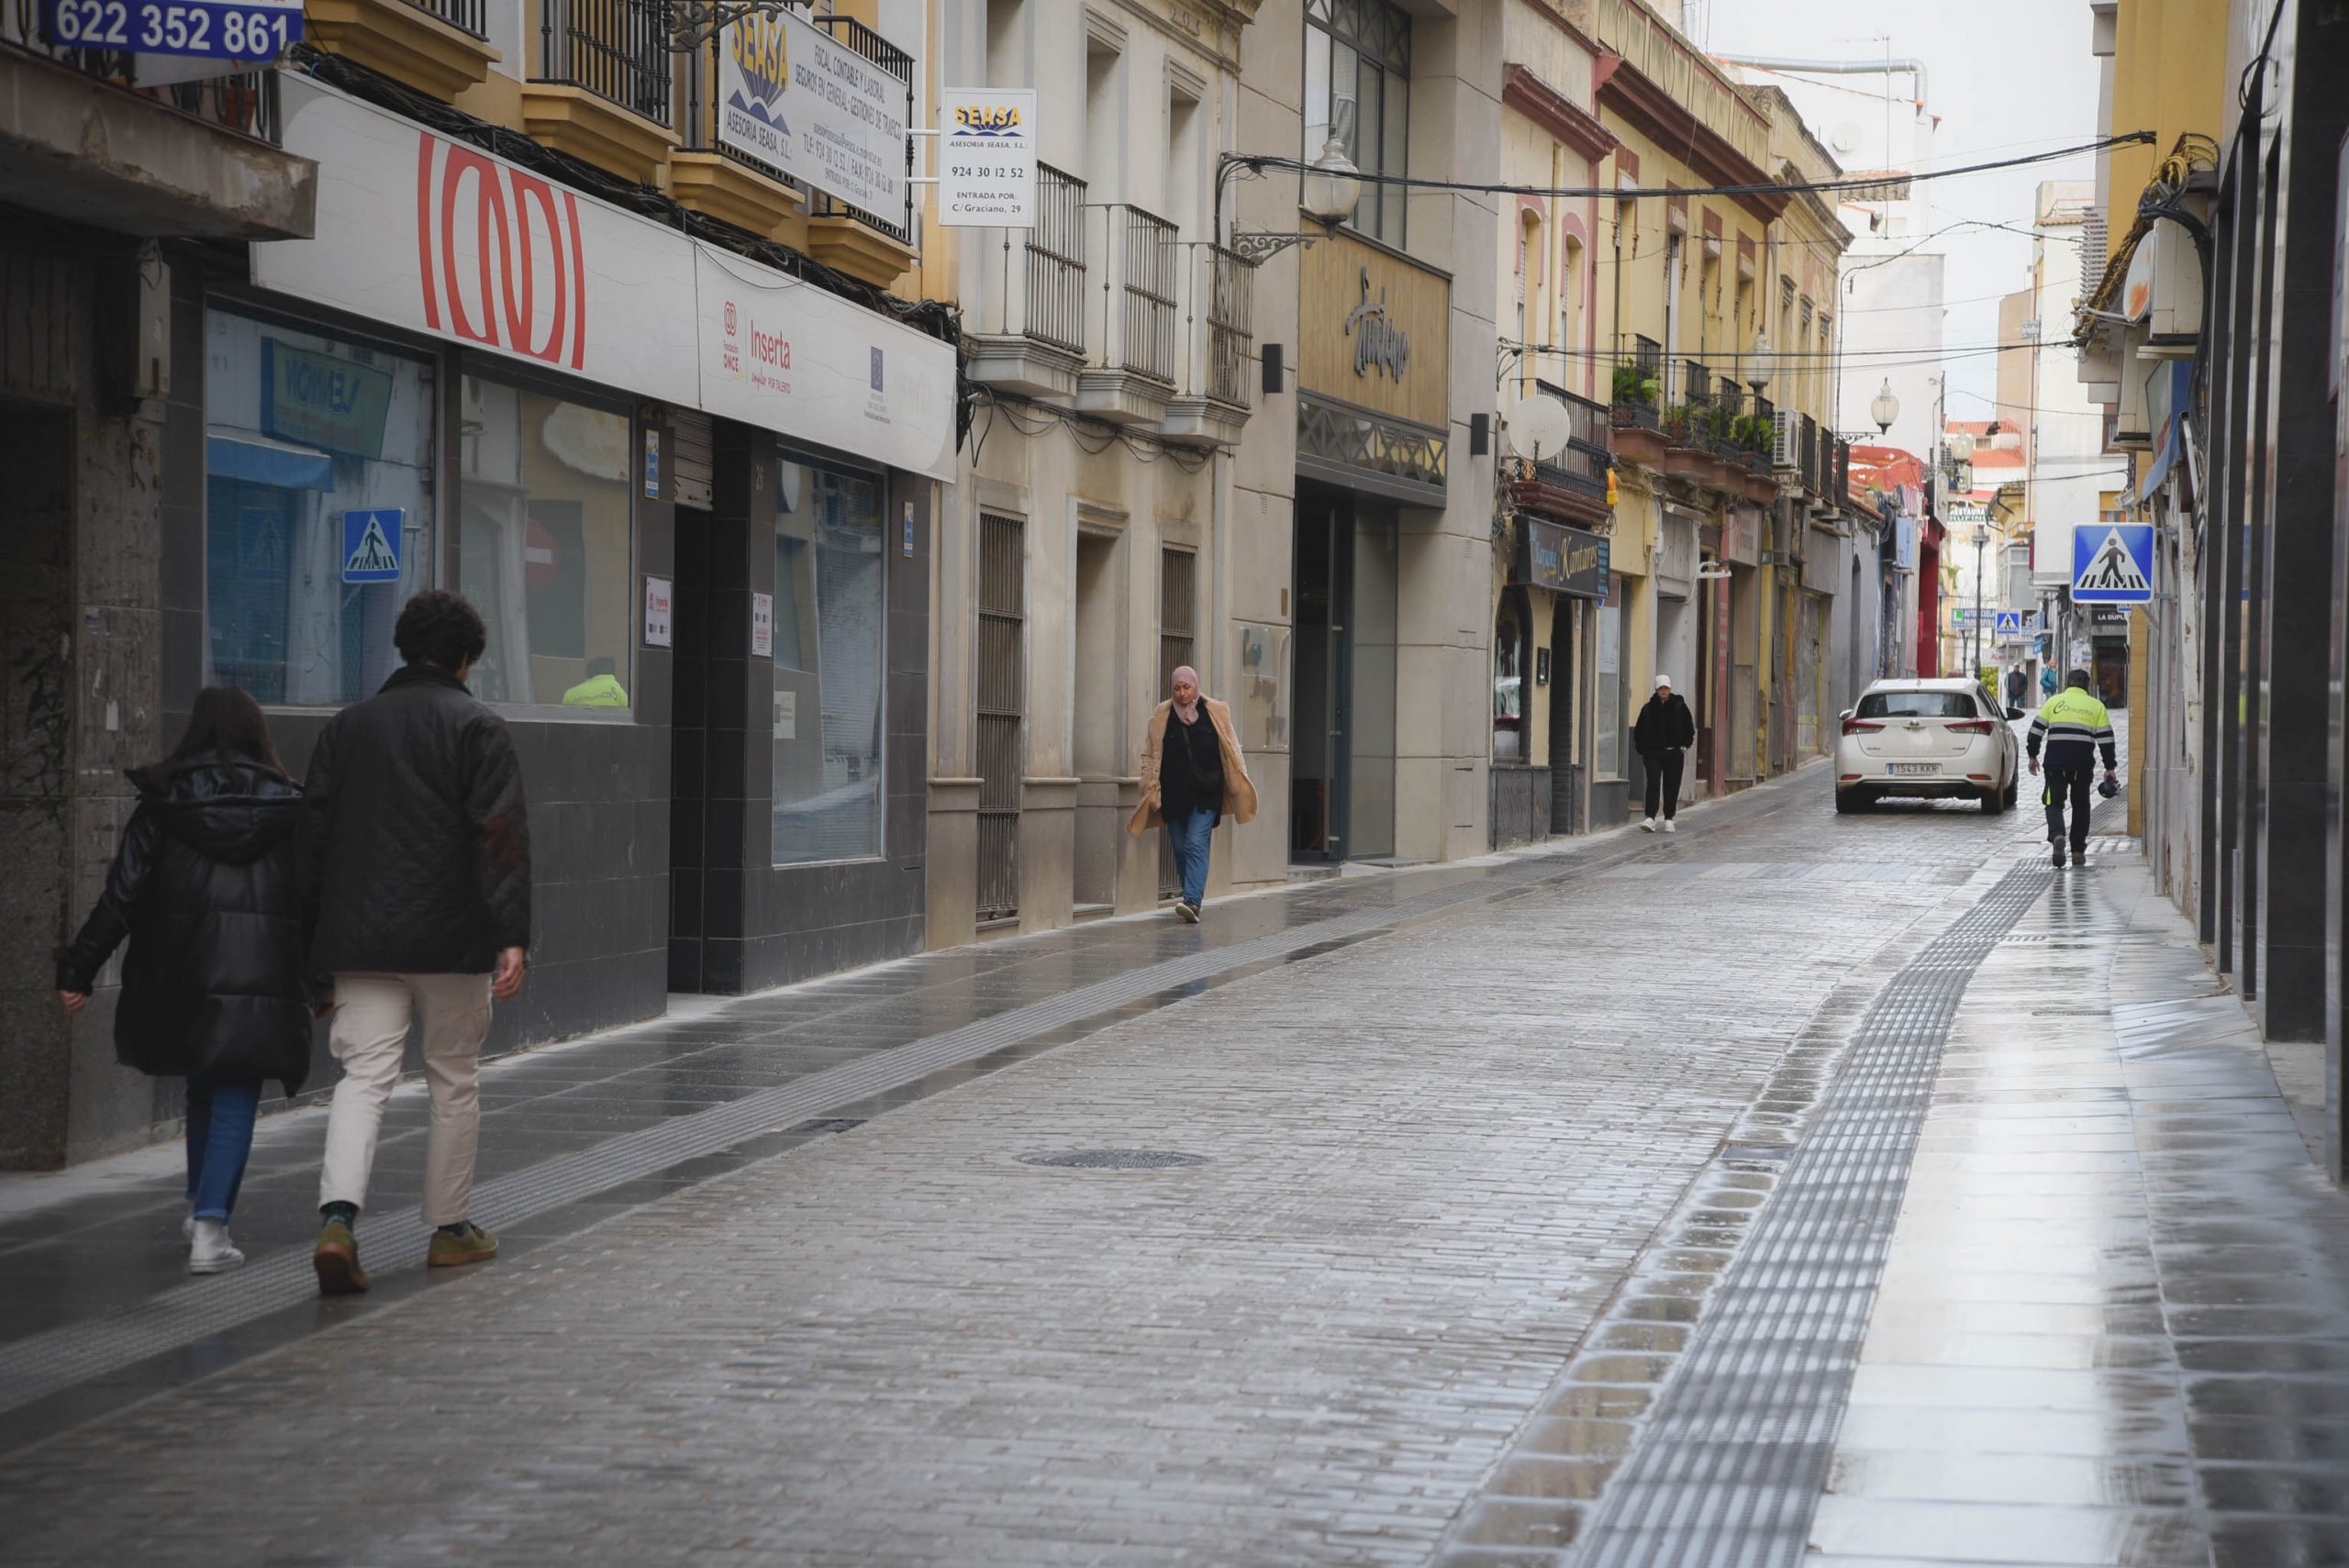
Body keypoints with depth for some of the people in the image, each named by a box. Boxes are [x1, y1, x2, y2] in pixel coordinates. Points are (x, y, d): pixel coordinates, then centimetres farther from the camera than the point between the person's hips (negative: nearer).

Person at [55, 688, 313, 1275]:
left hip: (181, 975, 1)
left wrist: (78, 970, 1)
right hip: (261, 978, -1)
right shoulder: (287, 806, 3)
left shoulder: (162, 803, 1)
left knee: (202, 1086, 22)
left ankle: (201, 1207, 30)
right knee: (235, 1100, 1)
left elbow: (122, 894, -2)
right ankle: (210, 1227, -10)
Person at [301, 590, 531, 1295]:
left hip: (360, 941, 3)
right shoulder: (477, 728, -3)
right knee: (454, 1080, 11)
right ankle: (451, 1229, 18)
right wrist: (512, 936, -14)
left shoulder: (346, 726, 11)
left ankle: (338, 1218, -22)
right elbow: (502, 837, -12)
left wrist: (318, 940, 17)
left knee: (362, 1076, -1)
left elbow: (313, 835, 12)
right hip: (451, 941, -3)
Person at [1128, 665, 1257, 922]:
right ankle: (1193, 897, 23)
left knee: (1196, 845, -14)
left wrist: (1240, 784, 1)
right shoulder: (1162, 717, 6)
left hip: (1205, 794, -3)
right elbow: (1151, 757, 9)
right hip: (1174, 795, 3)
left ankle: (1192, 901, -22)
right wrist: (1152, 791, 2)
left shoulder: (1215, 713, 3)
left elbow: (1231, 753, 7)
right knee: (1181, 850, 8)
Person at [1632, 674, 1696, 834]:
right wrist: (1641, 750, 3)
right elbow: (1639, 731, 9)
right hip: (1653, 753, 0)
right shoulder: (1648, 709, 4)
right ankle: (1650, 819, -17)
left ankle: (1669, 819, 15)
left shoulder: (1679, 707, 2)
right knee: (1653, 784, -11)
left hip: (1674, 753, 0)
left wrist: (1685, 745, 0)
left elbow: (1689, 728, 7)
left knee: (1671, 787, 5)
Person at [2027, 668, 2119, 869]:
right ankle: (2078, 851, 15)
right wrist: (2110, 767, 10)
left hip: (2055, 761, -1)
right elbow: (2105, 738, 6)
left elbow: (2036, 730, 5)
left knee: (2054, 801, 3)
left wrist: (2033, 755, 14)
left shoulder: (2054, 702, 8)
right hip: (2083, 763, 1)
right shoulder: (2096, 706, 9)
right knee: (2080, 805, 14)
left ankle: (2057, 835, -26)